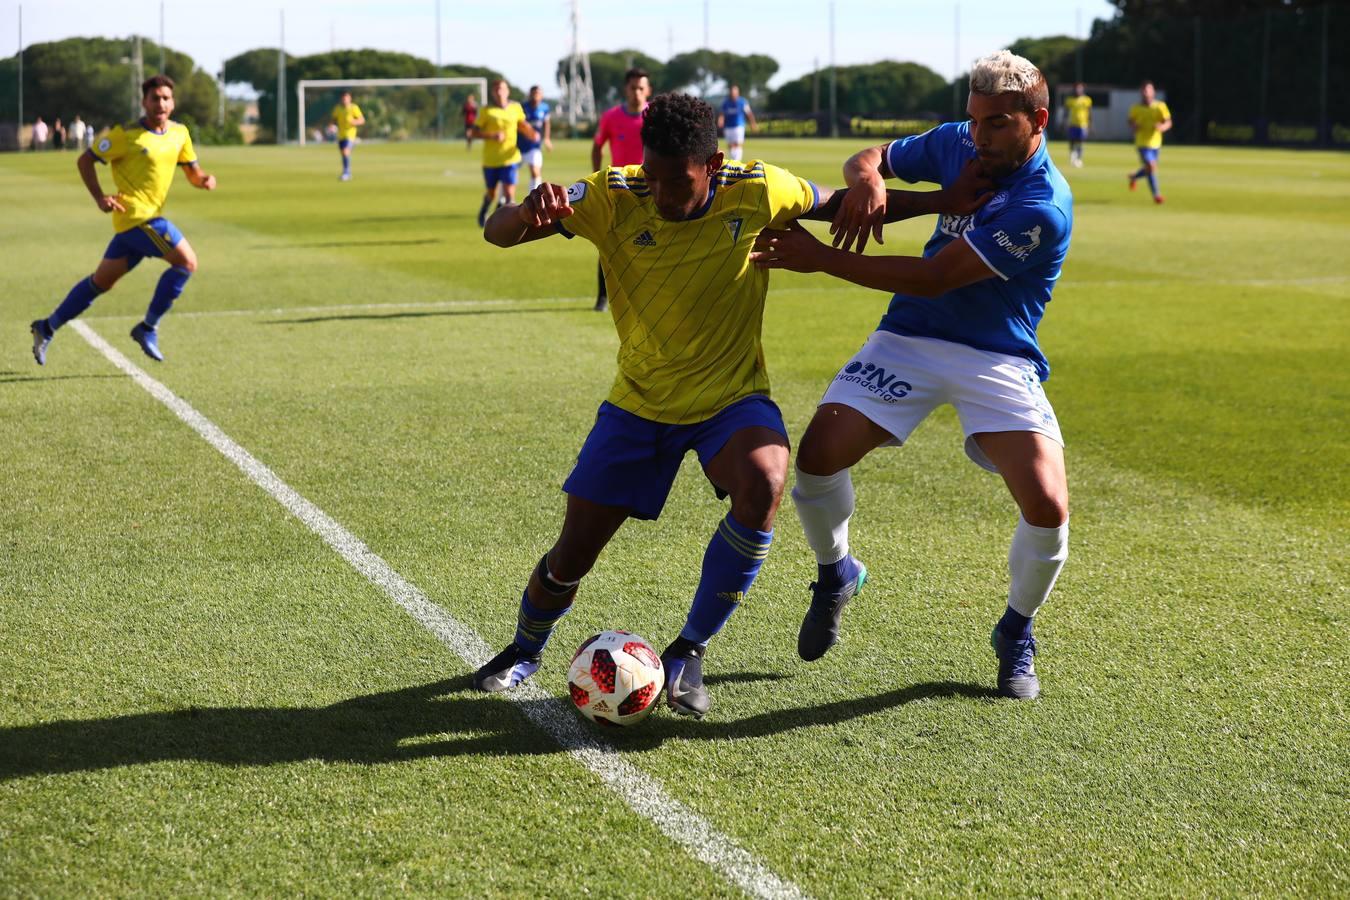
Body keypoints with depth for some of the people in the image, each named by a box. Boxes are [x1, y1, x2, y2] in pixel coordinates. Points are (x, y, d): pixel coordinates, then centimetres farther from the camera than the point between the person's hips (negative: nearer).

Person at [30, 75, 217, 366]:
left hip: (148, 217, 7)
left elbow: (192, 172, 17)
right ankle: (148, 329, -7)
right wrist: (99, 197, -13)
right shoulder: (126, 134, -9)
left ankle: (47, 328, 25)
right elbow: (84, 160, -1)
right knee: (187, 262, -16)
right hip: (136, 214, -7)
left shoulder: (179, 133, 9)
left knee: (102, 281, 14)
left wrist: (205, 179, -7)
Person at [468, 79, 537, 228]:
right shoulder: (486, 111, -7)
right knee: (491, 193, 16)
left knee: (509, 193, -13)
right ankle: (483, 211, 49)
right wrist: (492, 136, -22)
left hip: (509, 158, 1)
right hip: (490, 160, -1)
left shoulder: (515, 108, 1)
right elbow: (474, 132, -8)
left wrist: (532, 134, -2)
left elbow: (522, 125, 17)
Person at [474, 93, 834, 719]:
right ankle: (525, 650, 39)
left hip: (732, 397, -1)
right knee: (573, 553, 3)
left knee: (763, 484, -34)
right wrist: (530, 211, -47)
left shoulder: (757, 192, -16)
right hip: (639, 402, 1)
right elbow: (497, 233, -22)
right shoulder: (615, 196, -17)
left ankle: (688, 651, -14)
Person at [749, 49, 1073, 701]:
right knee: (817, 457, -15)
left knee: (1048, 508, -20)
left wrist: (821, 258, -22)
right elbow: (869, 157, 15)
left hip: (998, 360, -4)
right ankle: (835, 574, 17)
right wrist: (866, 178, -12)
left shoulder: (1043, 207, -22)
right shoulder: (957, 143, -1)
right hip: (909, 339, 4)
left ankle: (1016, 634, 10)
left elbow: (931, 278, -24)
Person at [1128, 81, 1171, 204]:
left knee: (1149, 170, 16)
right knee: (1151, 167, -19)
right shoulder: (1136, 108, -2)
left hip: (1155, 143, 3)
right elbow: (1131, 121, 12)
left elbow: (1169, 123, -5)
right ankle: (1156, 194, -8)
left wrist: (1162, 127, -27)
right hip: (1142, 143, -3)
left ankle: (1134, 177, 47)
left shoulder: (1160, 106, -3)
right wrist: (1134, 126, -11)